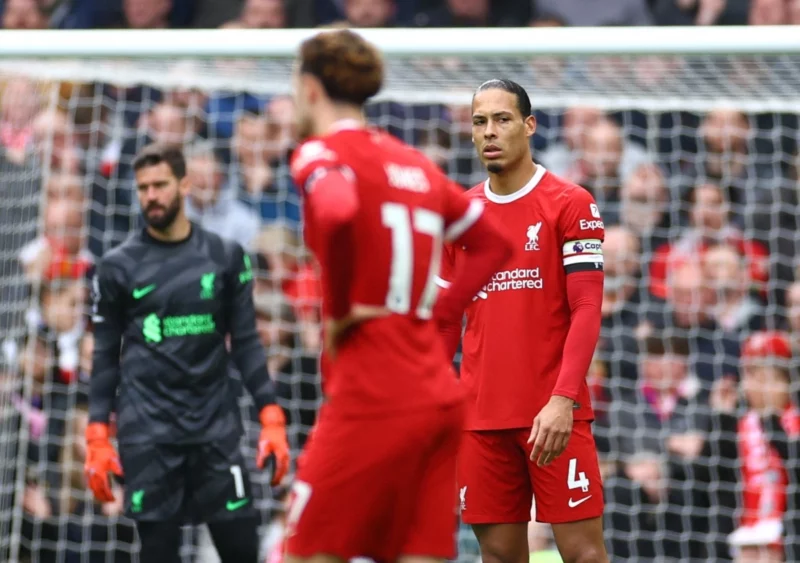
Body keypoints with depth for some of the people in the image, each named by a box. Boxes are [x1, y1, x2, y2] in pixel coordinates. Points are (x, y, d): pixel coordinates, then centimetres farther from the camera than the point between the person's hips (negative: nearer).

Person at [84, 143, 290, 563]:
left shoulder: (225, 257, 6)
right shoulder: (118, 267, 3)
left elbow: (245, 342, 7)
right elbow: (105, 357, 6)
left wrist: (271, 420, -2)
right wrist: (97, 440, -1)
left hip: (216, 425, 1)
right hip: (147, 430, -1)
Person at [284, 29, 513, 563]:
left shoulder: (321, 154, -4)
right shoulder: (415, 162, 18)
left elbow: (335, 216, -27)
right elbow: (493, 243, 25)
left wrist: (337, 311, -14)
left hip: (373, 400, -7)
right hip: (440, 394, 7)